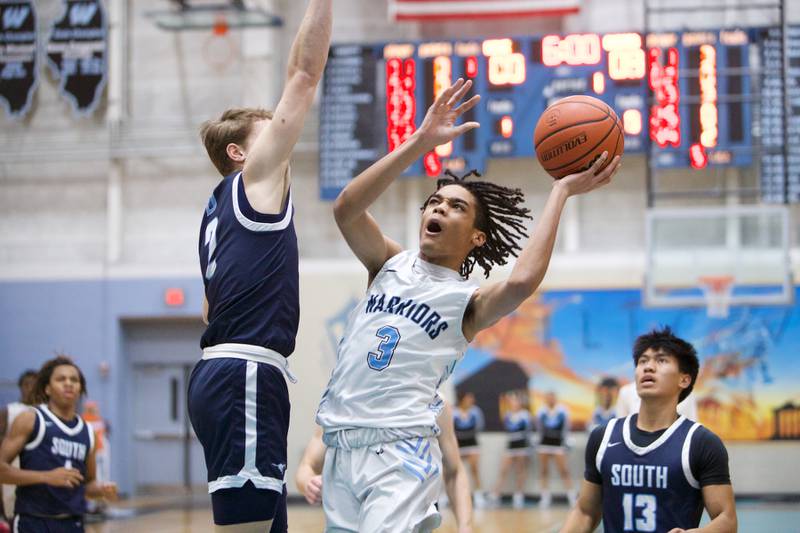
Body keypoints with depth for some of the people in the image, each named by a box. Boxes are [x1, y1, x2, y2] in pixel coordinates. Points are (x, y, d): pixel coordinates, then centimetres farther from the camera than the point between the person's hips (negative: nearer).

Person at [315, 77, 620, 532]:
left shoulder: (469, 302, 3)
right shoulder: (390, 263, 13)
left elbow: (522, 281, -21)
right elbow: (346, 209, -6)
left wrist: (561, 192, -13)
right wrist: (420, 143, -12)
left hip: (401, 448, -5)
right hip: (342, 444, 5)